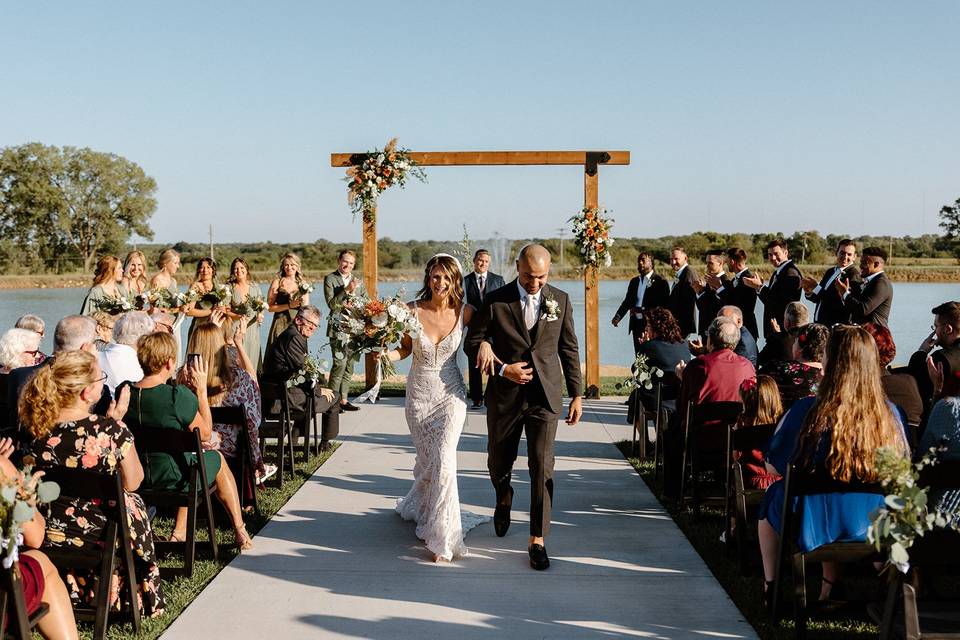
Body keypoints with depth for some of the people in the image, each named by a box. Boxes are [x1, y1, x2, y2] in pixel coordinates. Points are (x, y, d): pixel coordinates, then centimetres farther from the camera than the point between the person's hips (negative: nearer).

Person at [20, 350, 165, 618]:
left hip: (52, 535, 4)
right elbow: (132, 483, -9)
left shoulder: (37, 431, -13)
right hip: (103, 533, -3)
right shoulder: (111, 430, -24)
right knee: (134, 502, 29)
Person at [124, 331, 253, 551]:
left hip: (133, 477, 5)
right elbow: (206, 434, -9)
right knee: (217, 458, 25)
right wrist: (201, 391, -5)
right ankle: (241, 533, 34)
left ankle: (179, 533, 34)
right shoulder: (179, 396, -24)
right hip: (171, 479, -5)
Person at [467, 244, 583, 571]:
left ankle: (537, 540, 1)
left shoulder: (560, 301, 2)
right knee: (499, 462, 15)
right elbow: (472, 343, 0)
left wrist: (576, 394, 5)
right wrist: (503, 369, -14)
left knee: (542, 467, -7)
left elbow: (569, 350, 7)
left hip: (545, 396, 0)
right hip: (504, 396, 0)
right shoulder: (495, 301, -4)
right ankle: (504, 499, 49)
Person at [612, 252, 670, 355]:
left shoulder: (660, 281, -4)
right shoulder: (634, 281, 15)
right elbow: (627, 301, 13)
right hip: (636, 324, 6)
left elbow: (665, 305, -10)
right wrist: (618, 317, -2)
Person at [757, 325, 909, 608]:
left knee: (771, 496, 29)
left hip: (814, 524, -3)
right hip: (873, 528, 3)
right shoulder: (889, 413, -11)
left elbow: (774, 464, -7)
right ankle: (830, 588, 44)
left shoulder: (806, 411, -19)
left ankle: (770, 589, 37)